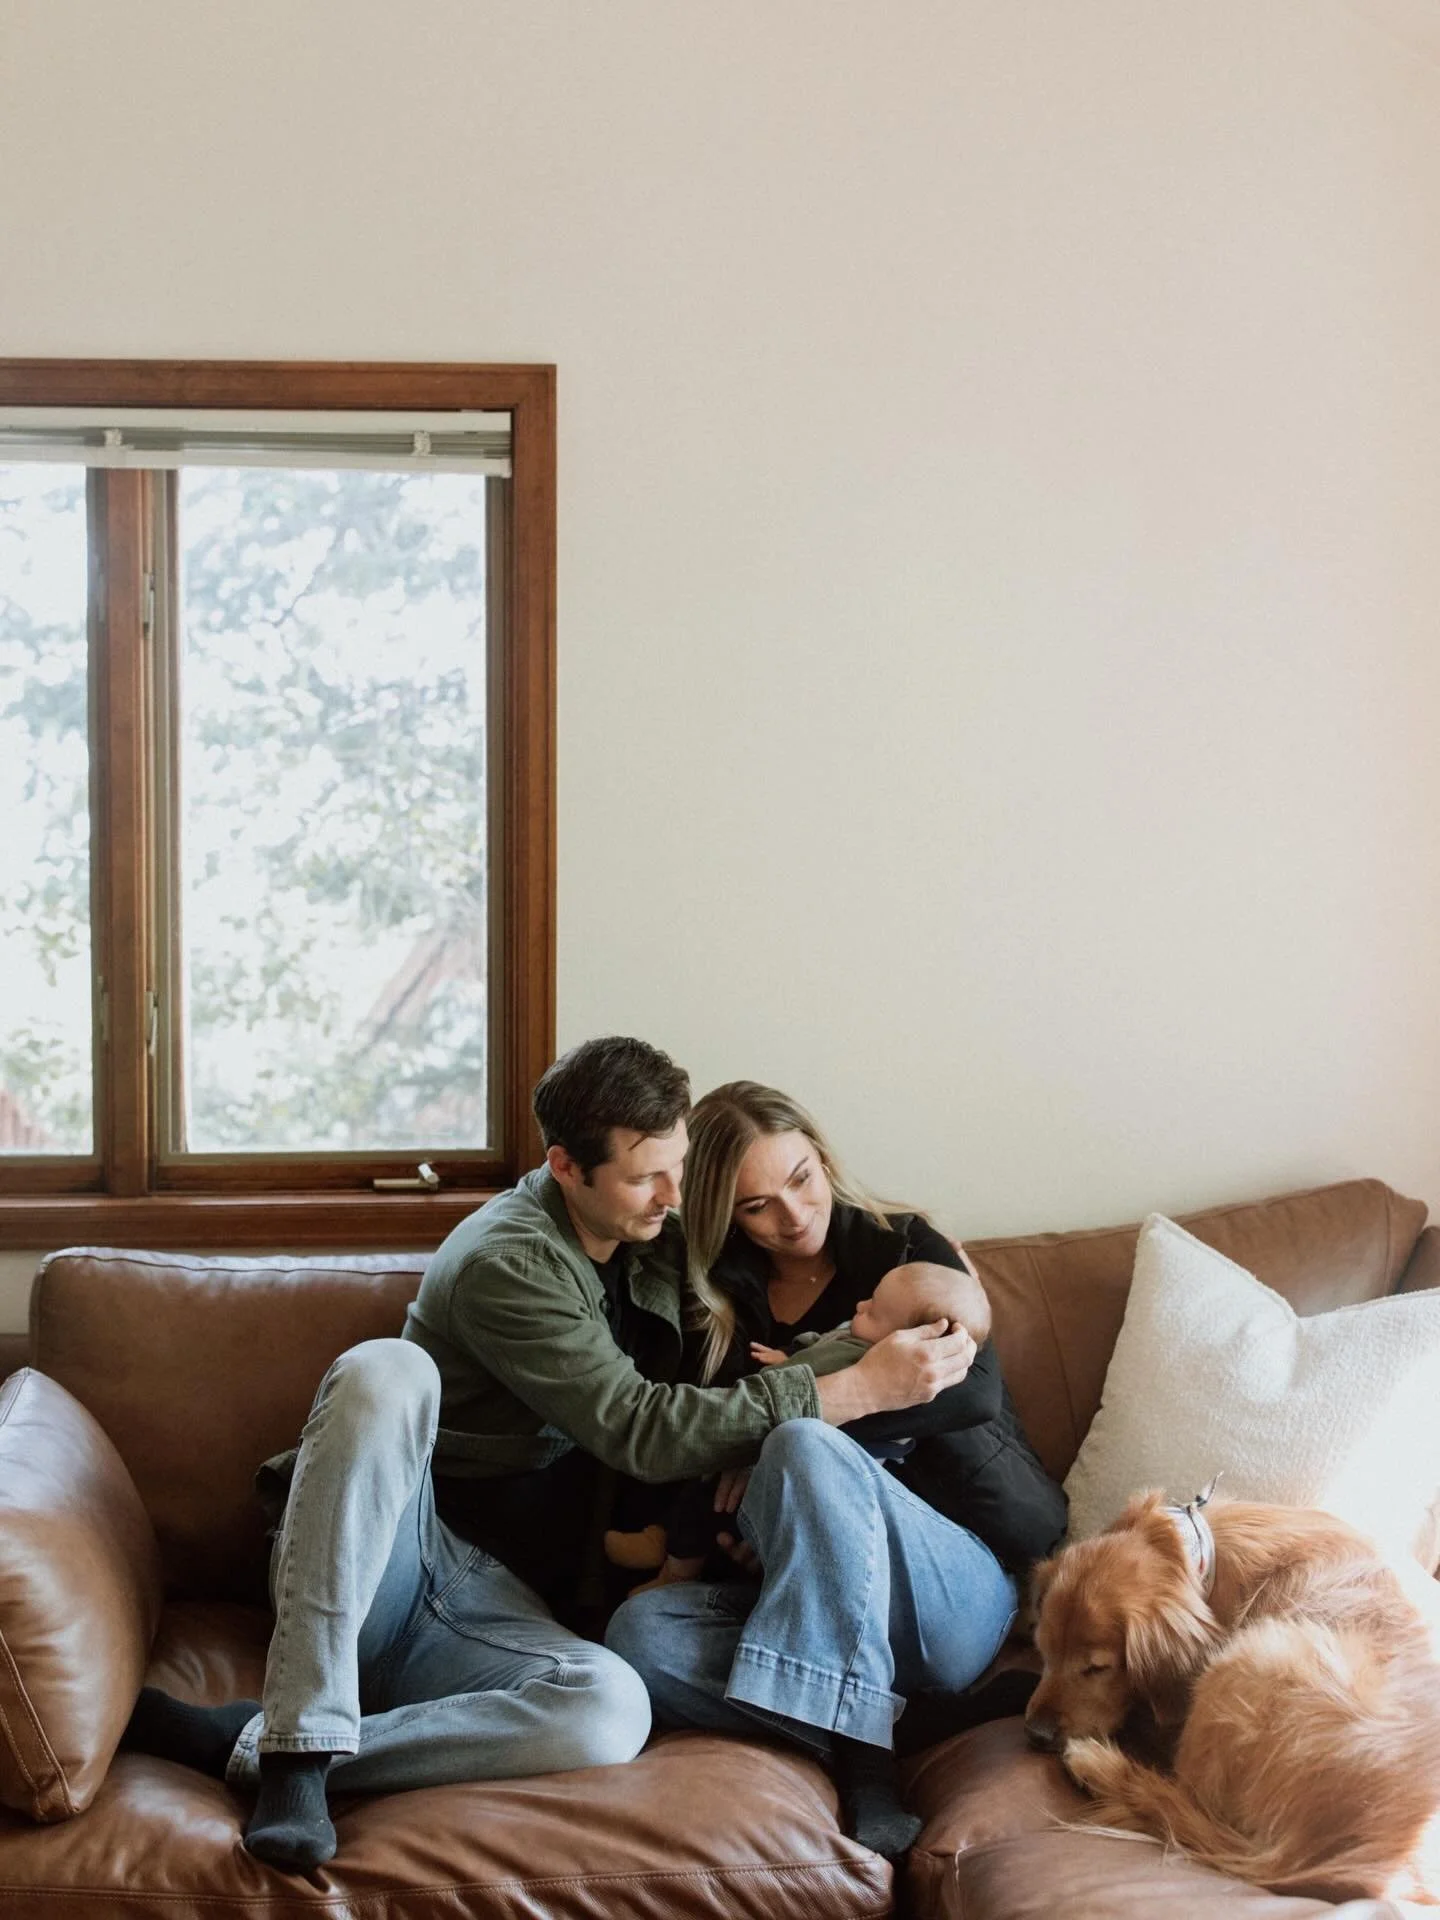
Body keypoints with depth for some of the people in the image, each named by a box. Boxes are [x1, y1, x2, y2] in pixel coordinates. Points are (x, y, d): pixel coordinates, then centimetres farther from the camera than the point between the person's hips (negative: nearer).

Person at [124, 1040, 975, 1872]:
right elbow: (639, 1432, -17)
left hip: (490, 1604, 5)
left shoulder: (654, 1238, 11)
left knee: (613, 1708, -31)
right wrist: (856, 1389, -18)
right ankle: (303, 1737, -35)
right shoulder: (509, 1261, -13)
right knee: (387, 1371, -36)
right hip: (362, 1566, -5)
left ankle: (253, 1743, -24)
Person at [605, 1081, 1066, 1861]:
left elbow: (975, 1390, -11)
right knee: (641, 1630, -27)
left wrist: (803, 1405, -14)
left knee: (806, 1448, -34)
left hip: (960, 1586, -3)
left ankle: (862, 1768, -37)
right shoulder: (720, 1306, 16)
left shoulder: (906, 1248, 7)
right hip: (796, 1602, 3)